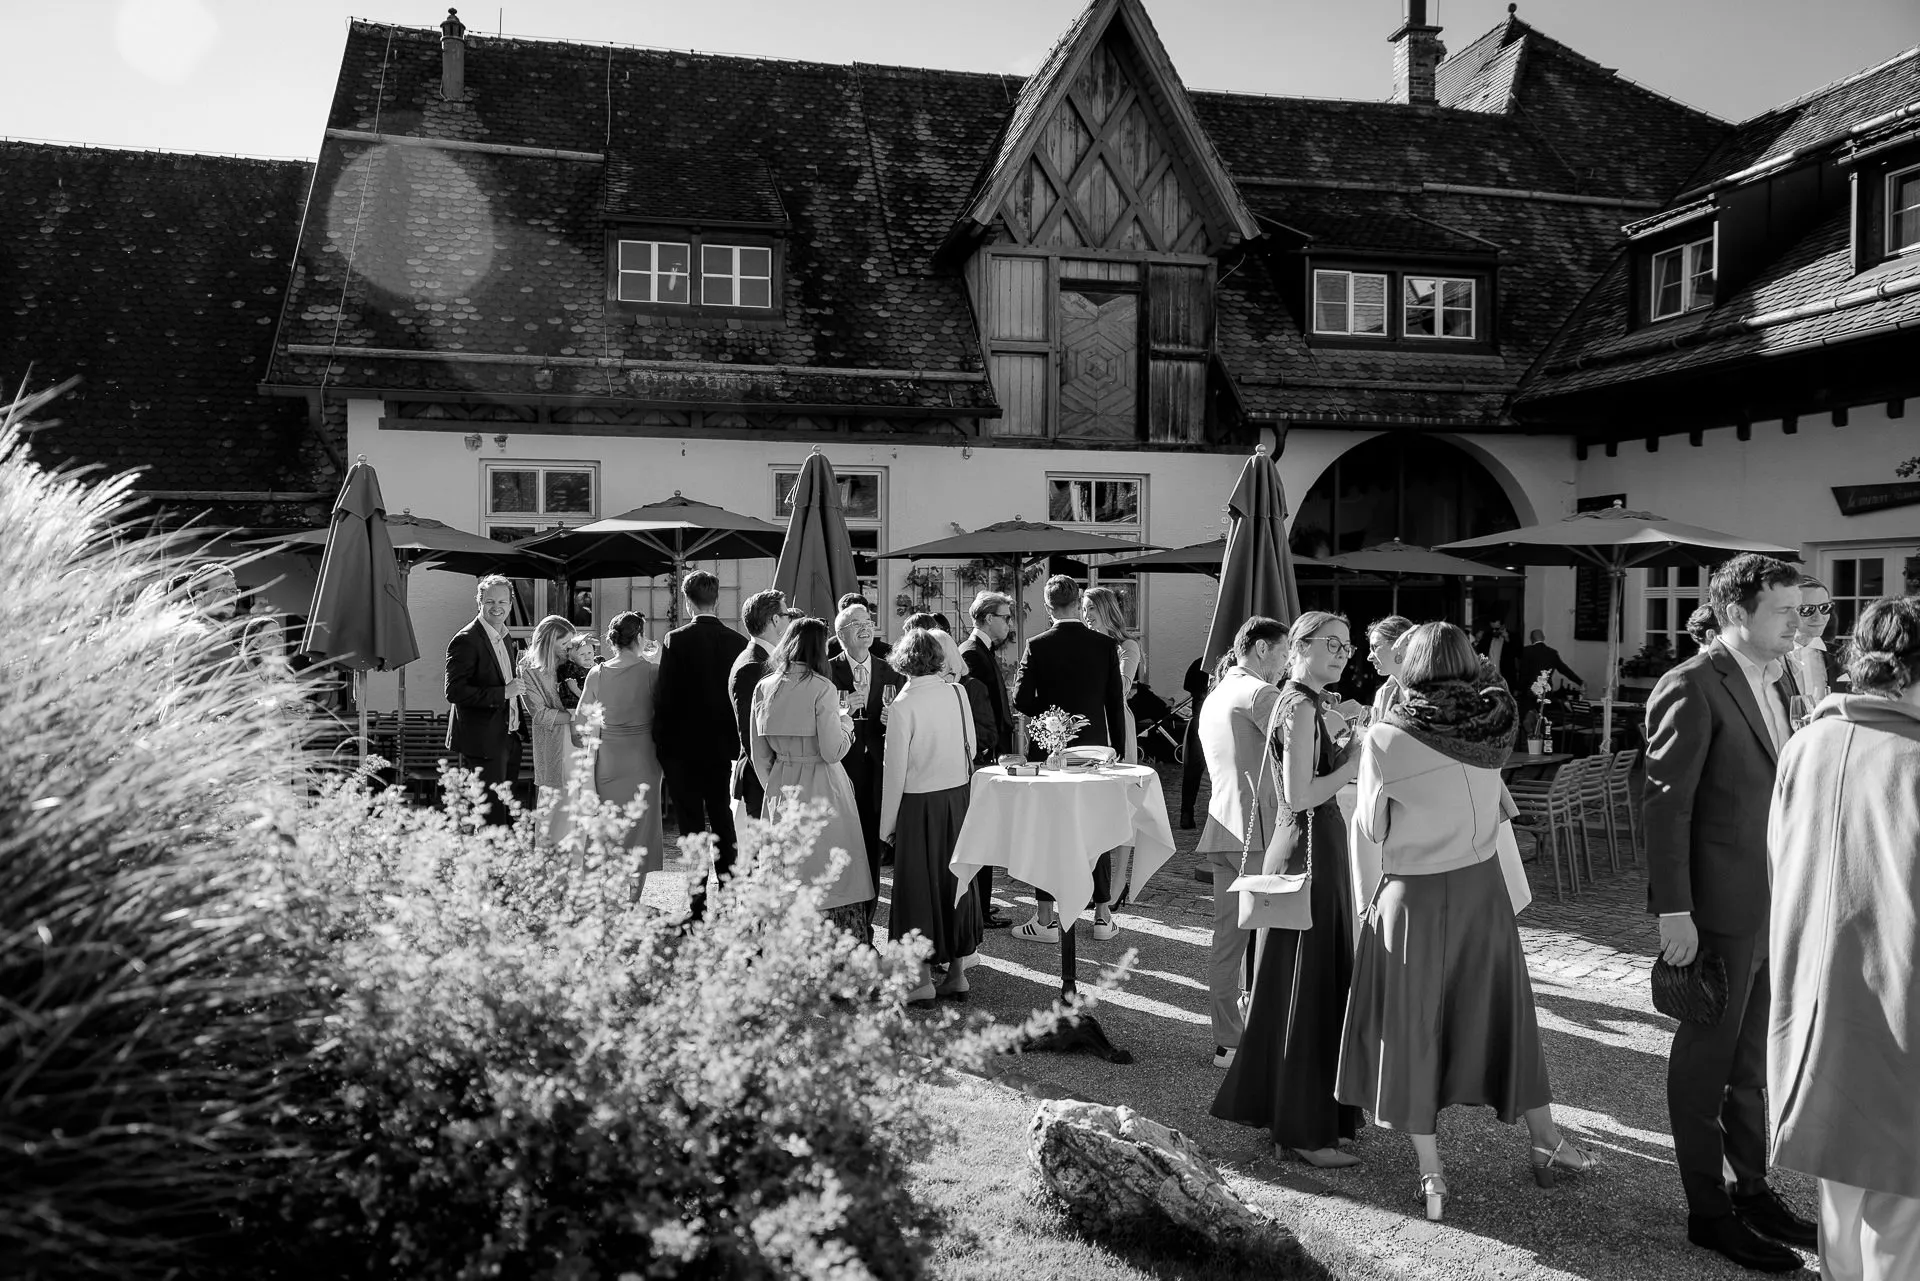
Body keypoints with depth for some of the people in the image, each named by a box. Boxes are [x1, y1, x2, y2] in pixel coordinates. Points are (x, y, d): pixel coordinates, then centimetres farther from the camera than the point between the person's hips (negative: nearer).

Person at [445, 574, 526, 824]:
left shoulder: (507, 639, 15)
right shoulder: (466, 640, -13)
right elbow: (455, 692, -20)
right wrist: (503, 692, -22)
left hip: (508, 739, 9)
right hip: (483, 743, -9)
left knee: (503, 813, 14)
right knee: (491, 816, -8)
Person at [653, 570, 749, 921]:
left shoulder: (676, 640, -11)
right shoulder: (738, 641, -1)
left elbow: (666, 696, -10)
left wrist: (661, 743, -2)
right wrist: (734, 741, 13)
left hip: (683, 747, -4)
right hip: (724, 746, 4)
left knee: (692, 826, 1)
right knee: (723, 824, 14)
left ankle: (698, 904, 1)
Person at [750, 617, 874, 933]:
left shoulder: (763, 687, 4)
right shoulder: (821, 688, -13)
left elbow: (760, 754, 9)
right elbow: (833, 751, -16)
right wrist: (845, 722, 2)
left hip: (781, 790, 6)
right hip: (821, 789, -5)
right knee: (831, 875, 1)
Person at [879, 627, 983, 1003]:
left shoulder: (902, 707, -15)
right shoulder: (957, 691, -2)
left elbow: (895, 772, -11)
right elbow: (971, 748, 6)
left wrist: (887, 824, -3)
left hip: (921, 803, -5)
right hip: (959, 793, 5)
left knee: (918, 884, 5)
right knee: (954, 879, 13)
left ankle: (922, 979, 9)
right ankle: (957, 973, 21)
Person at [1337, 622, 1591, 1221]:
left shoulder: (1386, 738, -16)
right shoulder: (1493, 723, -5)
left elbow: (1371, 829, -8)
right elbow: (1502, 810, 5)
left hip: (1414, 896, -3)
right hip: (1483, 885, 4)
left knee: (1415, 1024, 8)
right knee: (1499, 1010, 18)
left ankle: (1430, 1171, 13)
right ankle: (1545, 1140, 31)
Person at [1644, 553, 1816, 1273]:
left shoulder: (1771, 680, 10)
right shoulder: (1693, 687, -16)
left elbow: (1771, 791, 13)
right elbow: (1665, 804, -18)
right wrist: (1673, 911, -20)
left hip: (1773, 907, 8)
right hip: (1720, 908, -8)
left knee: (1754, 1058, 19)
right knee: (1705, 1060, 6)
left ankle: (1751, 1187, 34)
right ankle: (1707, 1212, 19)